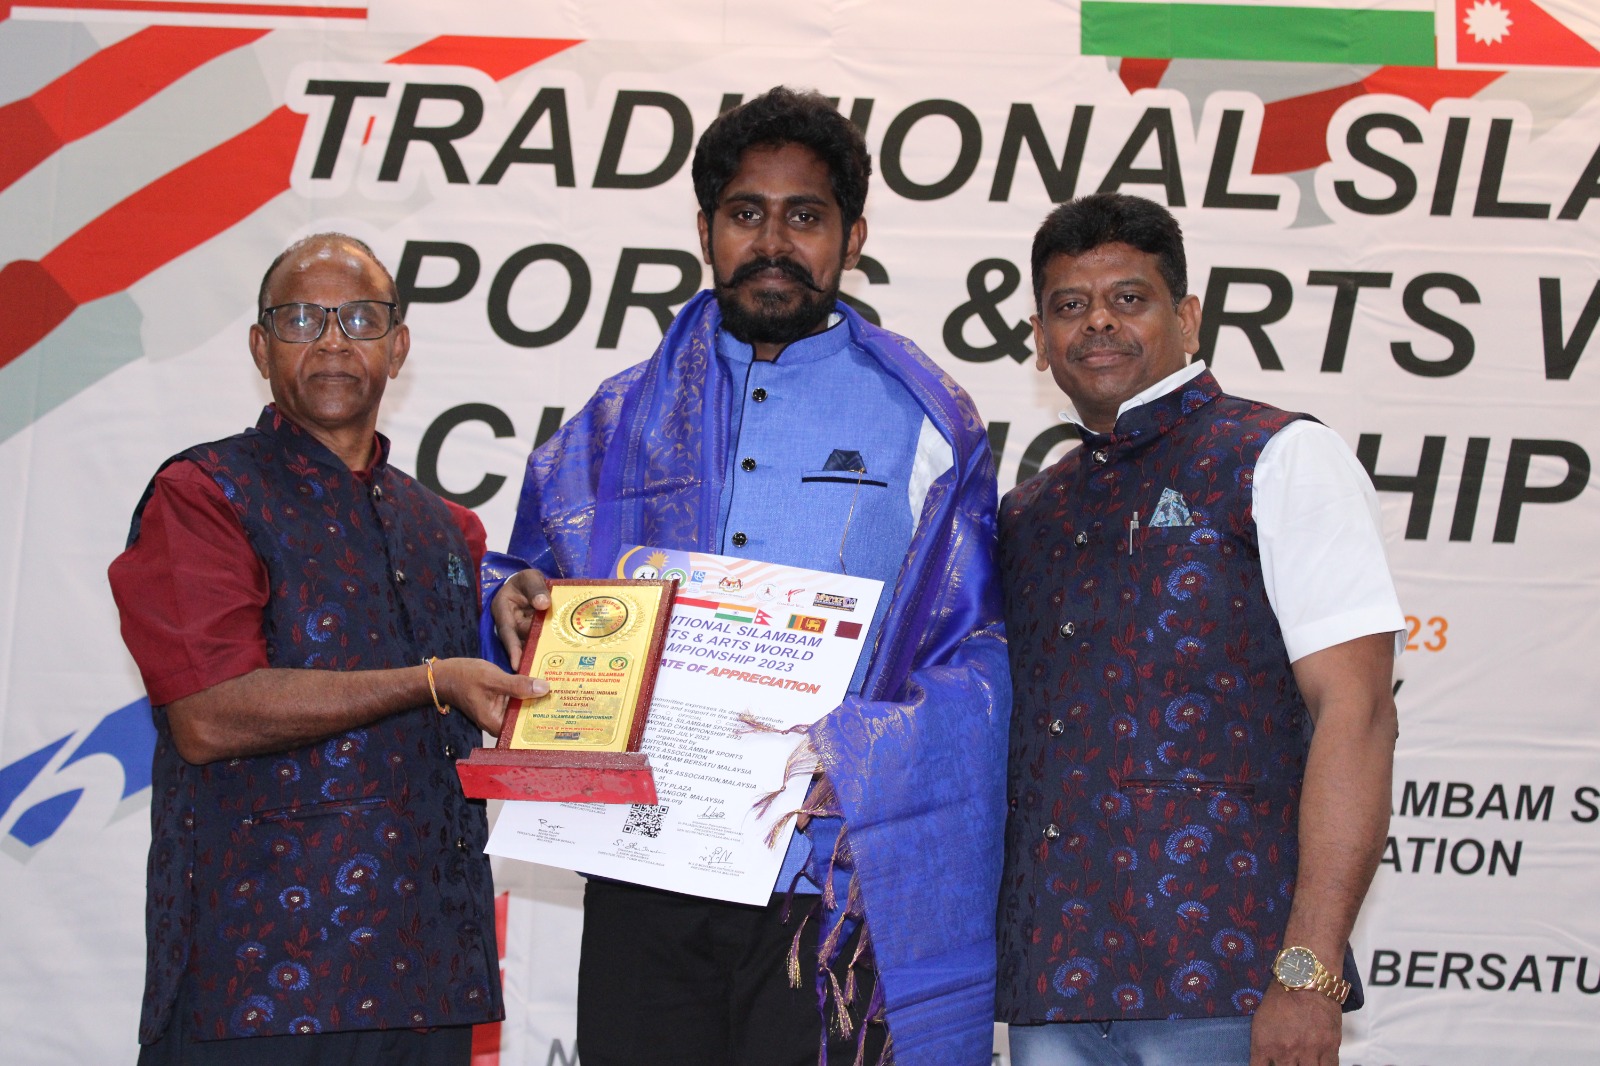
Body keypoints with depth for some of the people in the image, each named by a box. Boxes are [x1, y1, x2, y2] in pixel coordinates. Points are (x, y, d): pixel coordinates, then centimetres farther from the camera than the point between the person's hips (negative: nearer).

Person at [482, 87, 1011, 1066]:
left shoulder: (921, 421, 4)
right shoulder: (624, 422, 16)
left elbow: (978, 663, -1)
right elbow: (532, 575, 24)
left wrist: (843, 759, -16)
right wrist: (517, 609, 0)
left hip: (834, 884, -3)